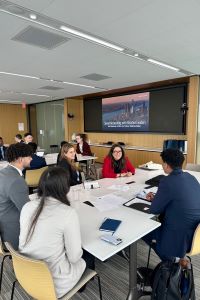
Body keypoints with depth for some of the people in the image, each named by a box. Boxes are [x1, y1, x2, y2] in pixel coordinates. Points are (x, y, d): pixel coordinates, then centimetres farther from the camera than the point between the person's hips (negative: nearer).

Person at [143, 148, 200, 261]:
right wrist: (157, 197, 15)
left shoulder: (167, 181, -23)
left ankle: (170, 259, 22)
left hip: (180, 237, -7)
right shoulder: (190, 177, 0)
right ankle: (173, 258, 26)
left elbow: (154, 210, -12)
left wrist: (155, 200, 8)